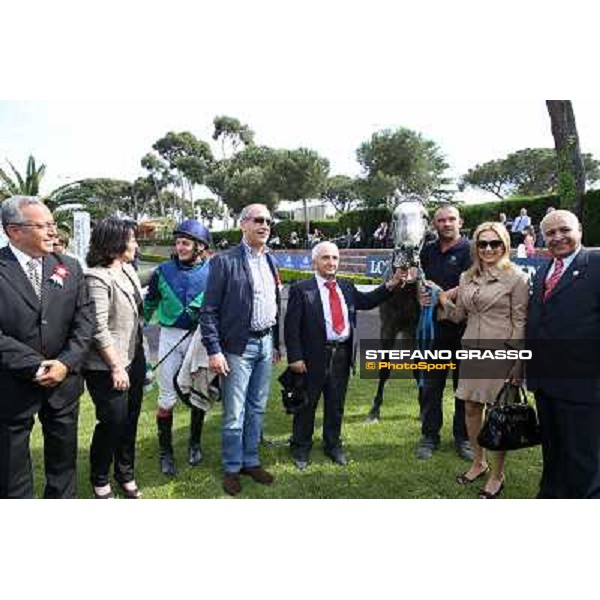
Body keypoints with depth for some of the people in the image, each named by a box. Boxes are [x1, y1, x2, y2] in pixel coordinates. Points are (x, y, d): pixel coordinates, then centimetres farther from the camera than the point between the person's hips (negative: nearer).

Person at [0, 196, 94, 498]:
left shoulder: (70, 268, 3)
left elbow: (84, 321, 0)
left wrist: (66, 363, -11)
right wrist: (36, 366, -18)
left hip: (64, 382, 3)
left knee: (64, 458, 18)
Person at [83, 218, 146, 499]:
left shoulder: (129, 269, 5)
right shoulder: (97, 278, -18)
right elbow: (99, 328, -20)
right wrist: (116, 367, -17)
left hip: (135, 358, 7)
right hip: (108, 366, -7)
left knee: (130, 420, 16)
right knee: (112, 422, 4)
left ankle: (126, 474, 34)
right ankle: (99, 480, 28)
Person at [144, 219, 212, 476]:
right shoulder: (164, 271, 0)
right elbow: (149, 305, 11)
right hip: (170, 336, 0)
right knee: (167, 398, 2)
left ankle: (195, 443, 32)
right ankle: (165, 451, 18)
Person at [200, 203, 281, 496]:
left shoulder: (270, 261, 10)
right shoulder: (225, 261, -9)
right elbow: (209, 310, -11)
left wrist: (276, 343, 14)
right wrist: (214, 351, -16)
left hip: (265, 344, 6)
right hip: (238, 346, -6)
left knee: (257, 409, 15)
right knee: (234, 413, 3)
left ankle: (251, 461, 30)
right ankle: (232, 468, 21)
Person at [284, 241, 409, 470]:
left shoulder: (347, 288, 10)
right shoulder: (301, 289, -7)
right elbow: (291, 326, -10)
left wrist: (391, 285, -3)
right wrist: (295, 357, -14)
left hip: (342, 355, 5)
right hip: (314, 356, -5)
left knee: (336, 404, 18)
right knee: (307, 404, 10)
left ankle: (333, 445, 36)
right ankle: (301, 448, 28)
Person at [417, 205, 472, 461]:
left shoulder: (469, 250, -4)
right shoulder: (428, 251, 13)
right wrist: (421, 296, 3)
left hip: (462, 327, -4)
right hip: (433, 327, 4)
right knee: (430, 386, 8)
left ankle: (463, 438, 20)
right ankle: (429, 436, 20)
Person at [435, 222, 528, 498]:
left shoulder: (515, 277, -6)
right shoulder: (467, 277, 10)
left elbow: (520, 322, -7)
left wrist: (519, 364, -11)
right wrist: (446, 302, -4)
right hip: (471, 349, 5)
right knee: (471, 408, 13)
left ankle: (497, 475, 22)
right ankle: (478, 462, 34)